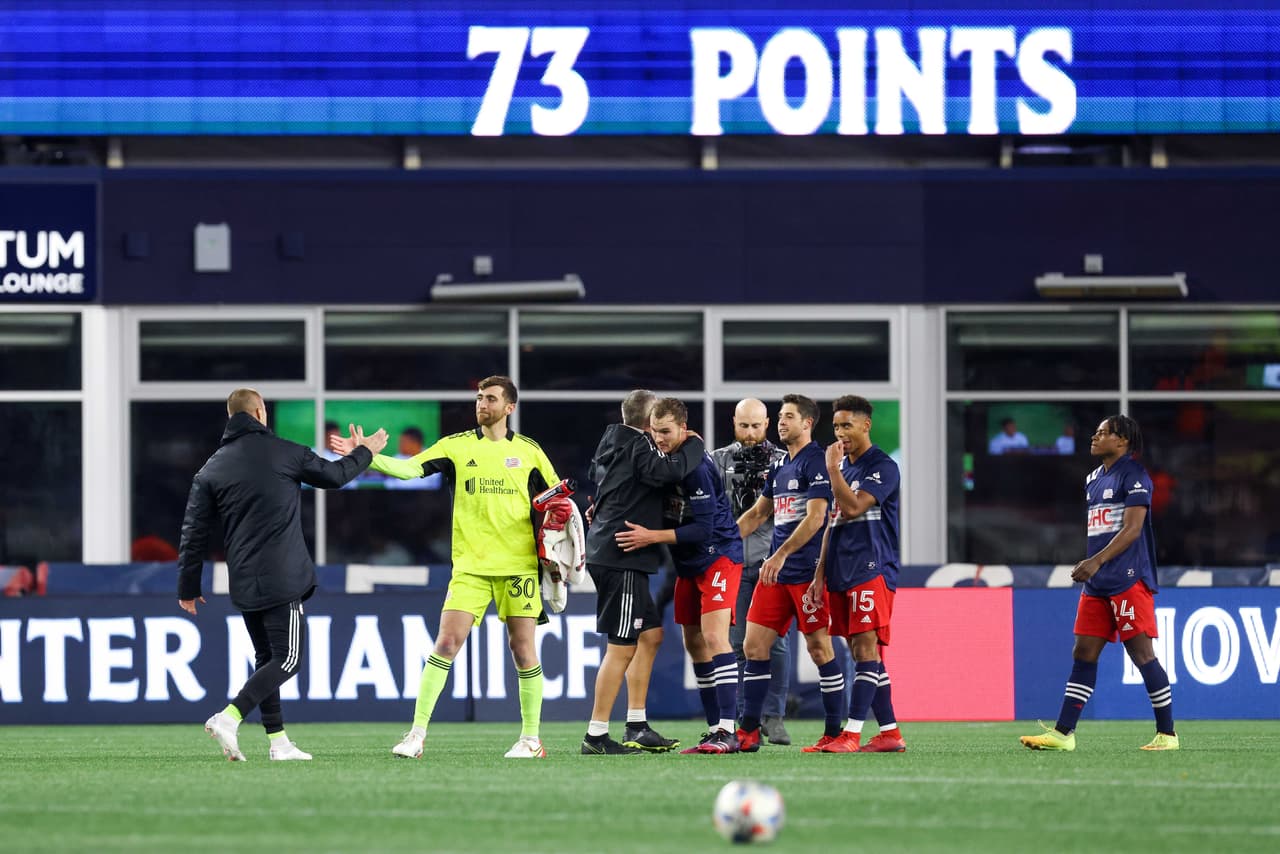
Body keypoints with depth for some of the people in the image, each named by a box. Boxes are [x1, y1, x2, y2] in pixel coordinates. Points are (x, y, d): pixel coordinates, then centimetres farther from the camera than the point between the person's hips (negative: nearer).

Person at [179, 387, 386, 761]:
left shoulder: (211, 469, 6)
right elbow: (334, 475, 11)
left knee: (267, 658, 16)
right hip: (282, 580, -5)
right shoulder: (281, 451, -3)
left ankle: (278, 741, 11)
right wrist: (364, 452, 31)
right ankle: (229, 718, -21)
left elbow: (194, 532, 6)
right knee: (288, 659, -4)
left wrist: (188, 588, 14)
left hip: (243, 584, 5)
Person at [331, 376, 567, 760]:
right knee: (446, 643, -10)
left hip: (518, 565, 0)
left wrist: (560, 511, -6)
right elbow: (409, 468, -10)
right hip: (470, 565, 0)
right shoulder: (456, 446, 4)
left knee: (523, 648, 1)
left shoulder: (529, 451, 7)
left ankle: (531, 739, 12)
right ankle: (417, 734, -8)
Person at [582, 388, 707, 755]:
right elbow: (669, 470, -27)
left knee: (651, 634, 16)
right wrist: (694, 445, -12)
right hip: (621, 557, -10)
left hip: (607, 553, 10)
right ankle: (596, 735, -6)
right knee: (622, 646, -7)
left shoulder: (612, 446, 16)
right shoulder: (638, 447, -12)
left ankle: (637, 727, 18)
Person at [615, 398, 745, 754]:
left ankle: (727, 731, -21)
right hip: (688, 564, 9)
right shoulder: (662, 459, 4)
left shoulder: (697, 466, -21)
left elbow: (702, 527, -23)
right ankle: (714, 729, 12)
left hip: (718, 556, -9)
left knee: (714, 638, -18)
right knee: (694, 643, 8)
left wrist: (652, 537, -25)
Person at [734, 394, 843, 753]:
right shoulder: (780, 468, 18)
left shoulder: (816, 462, -8)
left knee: (819, 648, -4)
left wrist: (780, 555, -22)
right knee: (754, 646, 3)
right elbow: (757, 513, 27)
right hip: (775, 573, 8)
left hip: (807, 572, -8)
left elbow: (815, 517, -17)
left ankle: (834, 733, 3)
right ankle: (748, 732, 7)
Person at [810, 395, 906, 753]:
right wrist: (820, 573, 18)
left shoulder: (882, 467, -6)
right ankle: (889, 733, 10)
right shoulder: (843, 467, 20)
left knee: (866, 647, -13)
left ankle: (852, 734, -19)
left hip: (872, 571, -9)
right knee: (862, 653, 7)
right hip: (842, 574, 9)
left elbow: (853, 507, -19)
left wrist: (833, 468, -10)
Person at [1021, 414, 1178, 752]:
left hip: (1128, 581, -9)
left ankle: (1167, 733, -1)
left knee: (1142, 654, -7)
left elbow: (1132, 529, -16)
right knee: (1083, 654, 5)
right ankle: (1063, 733, 5)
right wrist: (1087, 567, 19)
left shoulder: (1133, 475, -8)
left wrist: (1097, 561, -23)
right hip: (1098, 585, 9)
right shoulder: (1094, 479, 18)